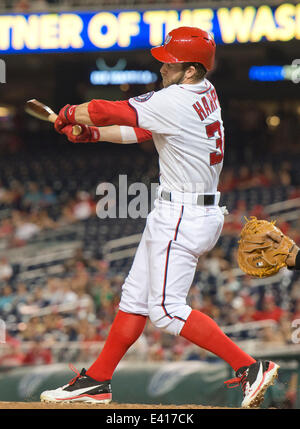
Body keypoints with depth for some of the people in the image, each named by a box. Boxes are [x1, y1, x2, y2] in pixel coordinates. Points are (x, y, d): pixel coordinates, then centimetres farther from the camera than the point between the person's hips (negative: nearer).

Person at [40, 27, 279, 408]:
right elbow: (140, 129, 16)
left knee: (166, 309, -9)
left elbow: (107, 112, -13)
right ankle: (97, 381, 21)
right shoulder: (205, 94, 9)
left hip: (181, 217, -10)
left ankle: (250, 367, -12)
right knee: (135, 298, 14)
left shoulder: (174, 101, -20)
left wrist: (68, 115, 6)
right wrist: (91, 134, 8)